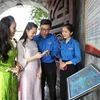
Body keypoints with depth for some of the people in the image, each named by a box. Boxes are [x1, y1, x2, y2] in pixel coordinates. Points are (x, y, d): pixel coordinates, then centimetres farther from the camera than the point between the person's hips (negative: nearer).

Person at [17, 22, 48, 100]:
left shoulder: (34, 43, 9)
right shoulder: (21, 43, -8)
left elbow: (38, 59, 10)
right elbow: (20, 61, -12)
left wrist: (40, 70, -1)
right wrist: (35, 57, -17)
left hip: (36, 73, 5)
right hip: (27, 73, -5)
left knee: (37, 93, 11)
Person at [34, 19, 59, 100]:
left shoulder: (53, 38, -5)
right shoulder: (35, 38, -2)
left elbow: (56, 51, -10)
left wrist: (50, 52, -30)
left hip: (51, 65, -1)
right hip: (39, 65, 1)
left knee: (52, 86, 11)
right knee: (40, 86, 15)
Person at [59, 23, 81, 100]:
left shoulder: (75, 43, -11)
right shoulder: (62, 43, 6)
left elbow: (78, 58, -15)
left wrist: (66, 63, -14)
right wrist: (61, 62, -6)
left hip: (71, 67, -5)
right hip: (63, 67, 5)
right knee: (62, 87, 13)